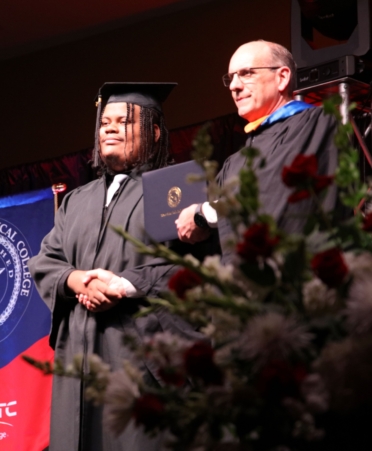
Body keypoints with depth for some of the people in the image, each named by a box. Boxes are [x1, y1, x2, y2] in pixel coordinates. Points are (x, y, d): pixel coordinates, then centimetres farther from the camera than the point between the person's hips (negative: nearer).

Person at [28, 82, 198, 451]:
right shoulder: (76, 202, 24)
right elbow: (44, 264, 15)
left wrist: (126, 285, -17)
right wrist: (75, 280, -7)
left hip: (143, 347, -5)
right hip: (79, 351, 6)